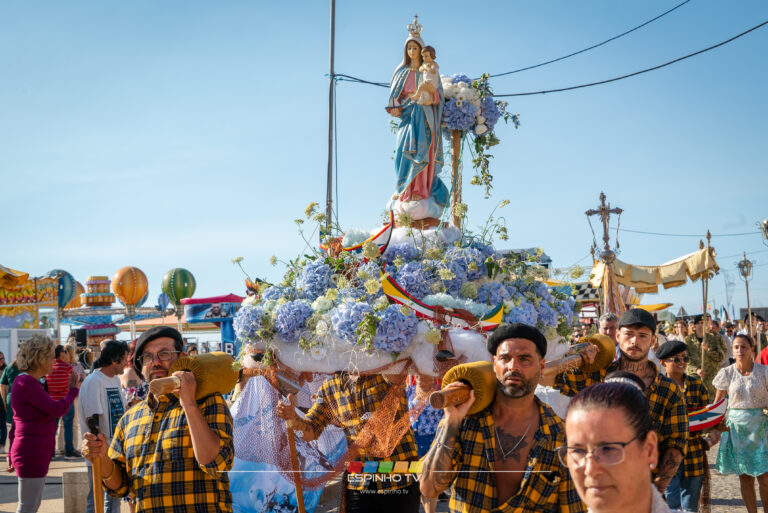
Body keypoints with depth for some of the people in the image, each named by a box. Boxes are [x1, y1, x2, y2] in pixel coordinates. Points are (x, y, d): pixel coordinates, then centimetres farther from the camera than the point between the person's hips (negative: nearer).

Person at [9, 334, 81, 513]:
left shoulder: (27, 381, 16)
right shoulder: (26, 383, -17)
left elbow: (16, 423, 20)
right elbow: (57, 409, -21)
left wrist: (12, 453, 24)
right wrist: (73, 390, -4)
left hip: (36, 454, 11)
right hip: (32, 455, -11)